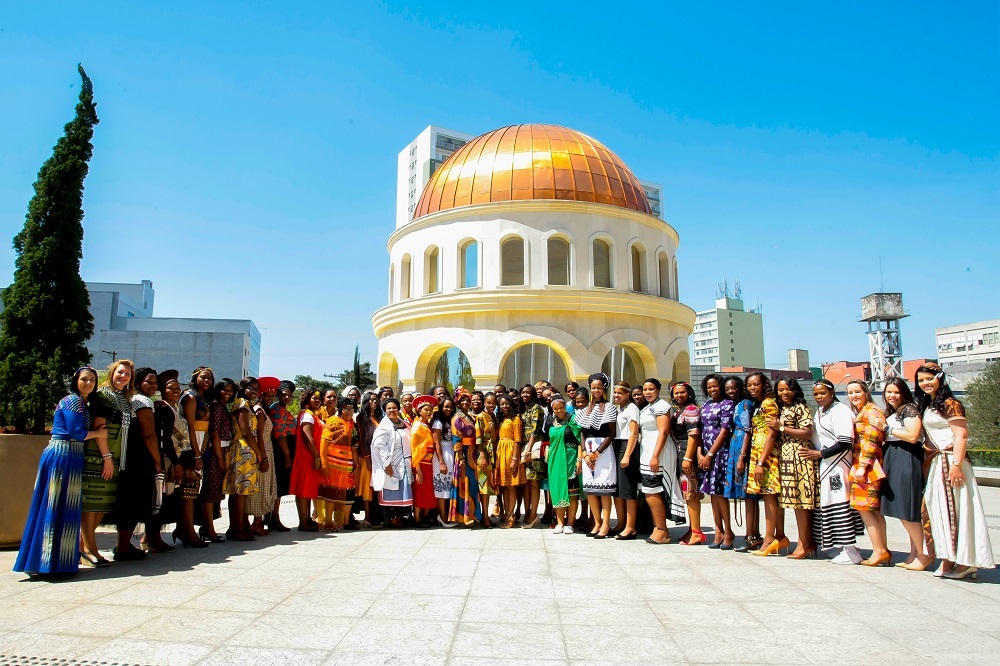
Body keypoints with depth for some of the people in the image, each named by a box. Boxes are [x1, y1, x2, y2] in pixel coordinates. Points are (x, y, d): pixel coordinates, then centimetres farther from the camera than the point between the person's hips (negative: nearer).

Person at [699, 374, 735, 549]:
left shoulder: (727, 404, -4)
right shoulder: (705, 406, 15)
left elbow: (725, 430, -10)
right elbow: (701, 431, 12)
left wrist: (710, 454, -12)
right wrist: (699, 454, 0)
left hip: (720, 452, -6)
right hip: (706, 454, 6)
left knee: (719, 492, -6)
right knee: (712, 492, 7)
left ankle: (728, 532, 5)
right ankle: (719, 531, 14)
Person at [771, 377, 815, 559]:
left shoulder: (800, 407, -5)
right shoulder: (781, 409, 18)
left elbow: (808, 433, -14)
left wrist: (781, 428, -12)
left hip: (799, 457, -8)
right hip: (786, 457, 8)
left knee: (799, 499, -7)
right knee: (797, 500, 8)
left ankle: (803, 544, -2)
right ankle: (809, 542, 14)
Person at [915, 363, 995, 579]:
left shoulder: (949, 403, -9)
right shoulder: (927, 405, 16)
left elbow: (961, 436, -16)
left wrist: (956, 465, -23)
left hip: (950, 462, -8)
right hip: (936, 463, 8)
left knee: (956, 509, -5)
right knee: (941, 510, 7)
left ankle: (966, 562, 2)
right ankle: (949, 559, 12)